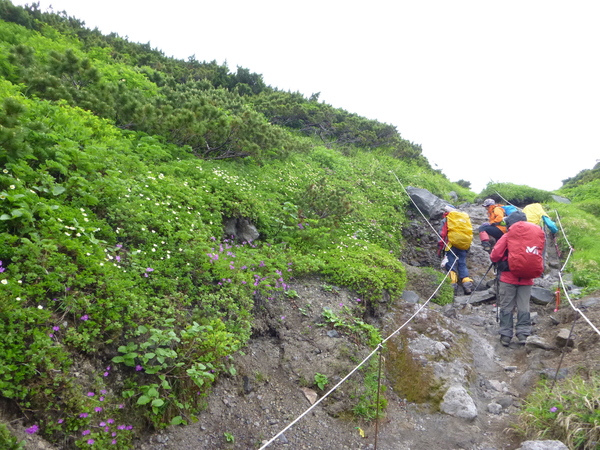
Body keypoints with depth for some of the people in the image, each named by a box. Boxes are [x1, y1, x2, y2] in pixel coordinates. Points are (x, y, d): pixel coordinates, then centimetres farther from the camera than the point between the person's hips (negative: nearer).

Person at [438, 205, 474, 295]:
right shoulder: (465, 217, 20)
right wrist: (467, 248, 24)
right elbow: (470, 233, 20)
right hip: (464, 245, 5)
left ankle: (453, 284, -13)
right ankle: (467, 283, -5)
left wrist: (440, 247, -1)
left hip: (452, 244, -4)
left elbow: (442, 234, -1)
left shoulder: (446, 219, 6)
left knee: (450, 265, -4)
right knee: (462, 264, 8)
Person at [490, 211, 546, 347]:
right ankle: (523, 334, 10)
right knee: (524, 307, 11)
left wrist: (499, 262, 12)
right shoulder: (539, 234, 5)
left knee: (506, 307, 5)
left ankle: (505, 335, 6)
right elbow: (539, 255, 11)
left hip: (508, 276, -3)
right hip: (527, 278, 3)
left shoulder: (509, 235, -7)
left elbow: (495, 255, -9)